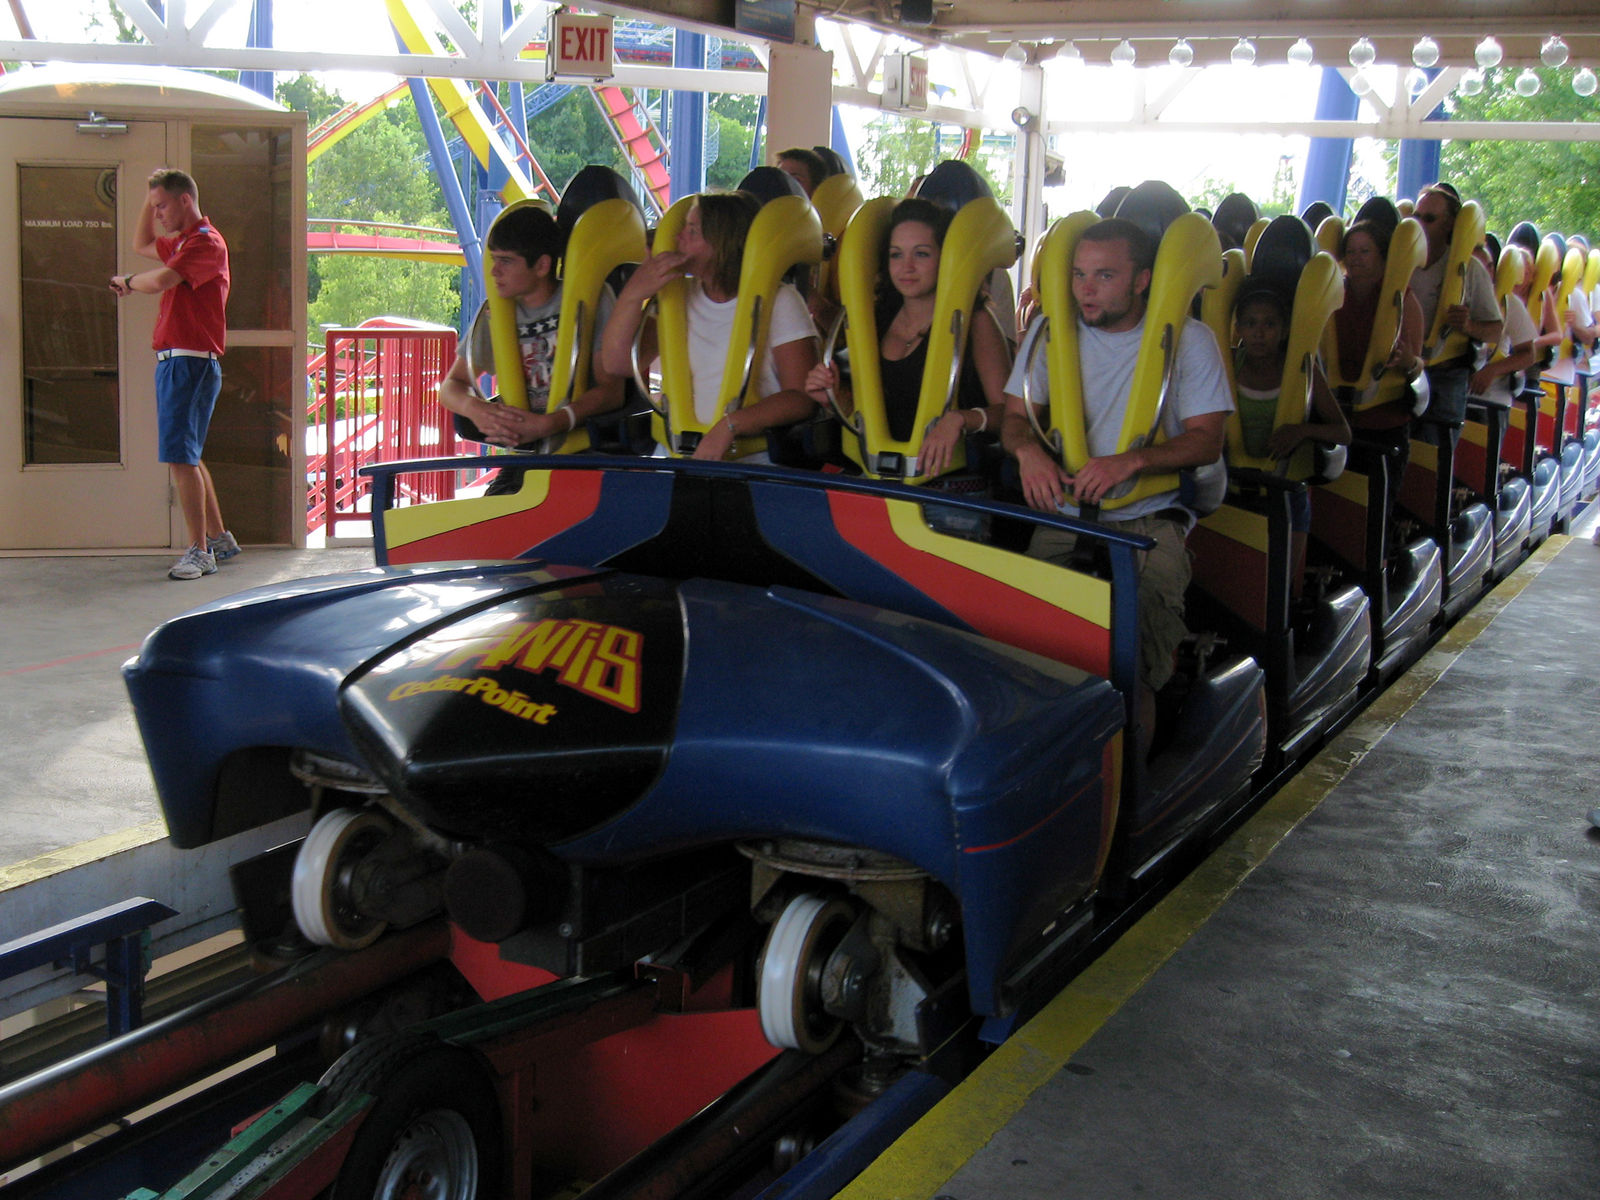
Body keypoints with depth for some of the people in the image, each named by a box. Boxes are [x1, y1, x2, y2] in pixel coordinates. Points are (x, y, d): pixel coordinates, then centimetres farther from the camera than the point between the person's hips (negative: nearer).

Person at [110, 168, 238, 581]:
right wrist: (151, 196, 26)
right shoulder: (180, 242, 20)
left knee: (180, 455, -13)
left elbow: (160, 280, -25)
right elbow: (141, 246, 39)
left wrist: (127, 282, -3)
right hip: (172, 360, 11)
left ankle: (200, 551, -11)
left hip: (191, 362, -11)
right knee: (186, 455, 16)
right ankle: (219, 539, 25)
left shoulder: (206, 242, -13)